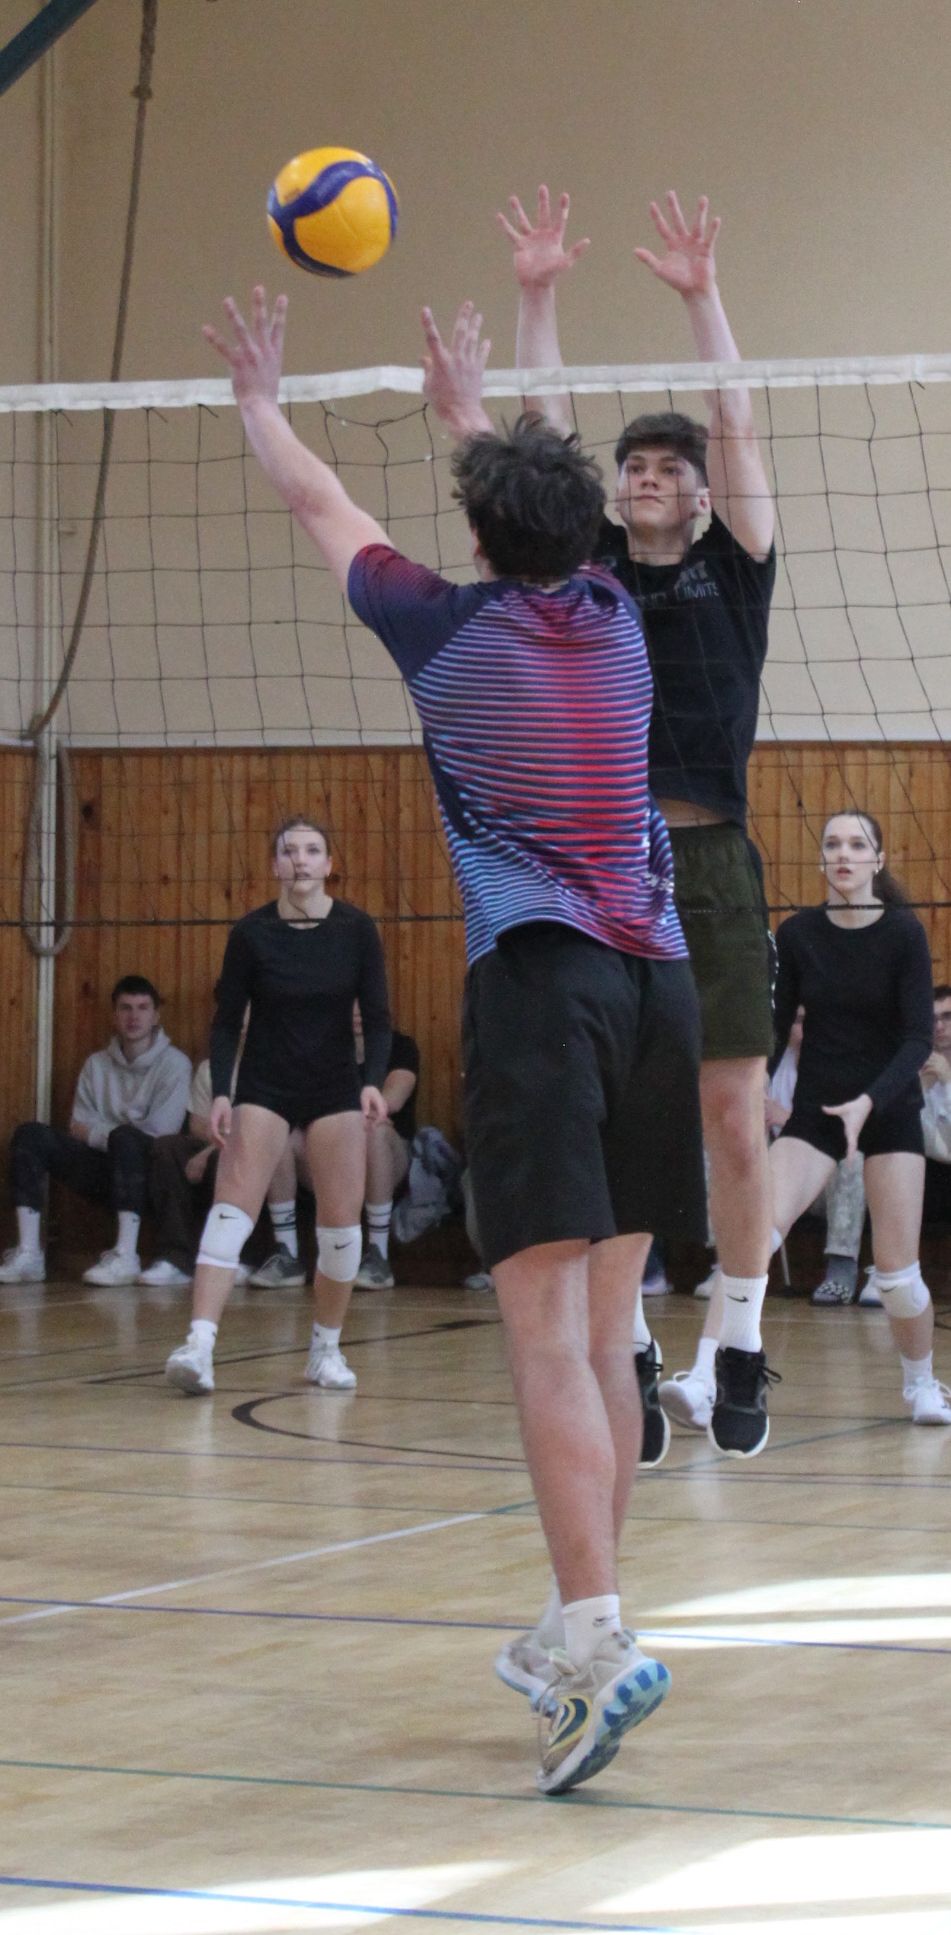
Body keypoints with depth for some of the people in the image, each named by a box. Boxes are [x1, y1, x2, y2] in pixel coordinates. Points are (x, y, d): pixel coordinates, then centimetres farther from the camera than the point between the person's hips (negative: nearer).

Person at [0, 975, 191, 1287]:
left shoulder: (174, 1064, -1)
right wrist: (112, 1134, -11)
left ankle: (125, 1257, -44)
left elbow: (158, 1131, -10)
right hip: (103, 1170, 5)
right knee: (30, 1135, -15)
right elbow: (78, 1129, 8)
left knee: (125, 1138, -37)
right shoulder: (96, 1065, 14)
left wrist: (99, 1133, -3)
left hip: (147, 1170, -5)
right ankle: (28, 1253, -25)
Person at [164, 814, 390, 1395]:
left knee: (343, 1221, -2)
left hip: (335, 1087, 1)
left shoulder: (357, 929, -5)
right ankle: (200, 1346, -24)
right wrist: (220, 1093, -14)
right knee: (232, 1206, -16)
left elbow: (376, 1016, -3)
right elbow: (227, 1020, -2)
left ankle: (328, 1348, 16)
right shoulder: (251, 933, -6)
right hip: (264, 1087, -1)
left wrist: (373, 1081, -19)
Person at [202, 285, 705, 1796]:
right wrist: (470, 406, 53)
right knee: (607, 1335, 12)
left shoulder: (449, 629, 2)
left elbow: (318, 503, 19)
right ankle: (584, 1628, 19)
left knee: (550, 1339, -13)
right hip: (656, 977, 5)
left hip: (540, 978, -5)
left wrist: (260, 399, 38)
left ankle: (603, 1641, -25)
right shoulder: (615, 621, 13)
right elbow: (546, 508, 36)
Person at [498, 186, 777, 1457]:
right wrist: (538, 297, 4)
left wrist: (700, 296, -1)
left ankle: (735, 1357, 5)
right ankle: (627, 1355, 6)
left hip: (711, 867, -2)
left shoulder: (732, 568, 10)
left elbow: (739, 428, 2)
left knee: (736, 1125, -3)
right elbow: (545, 431, 9)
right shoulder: (587, 567, 14)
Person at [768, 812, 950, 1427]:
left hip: (889, 1108, -2)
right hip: (815, 1107, 2)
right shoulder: (797, 933, -3)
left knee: (897, 1273, -5)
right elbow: (777, 1026, 2)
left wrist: (869, 1101, -28)